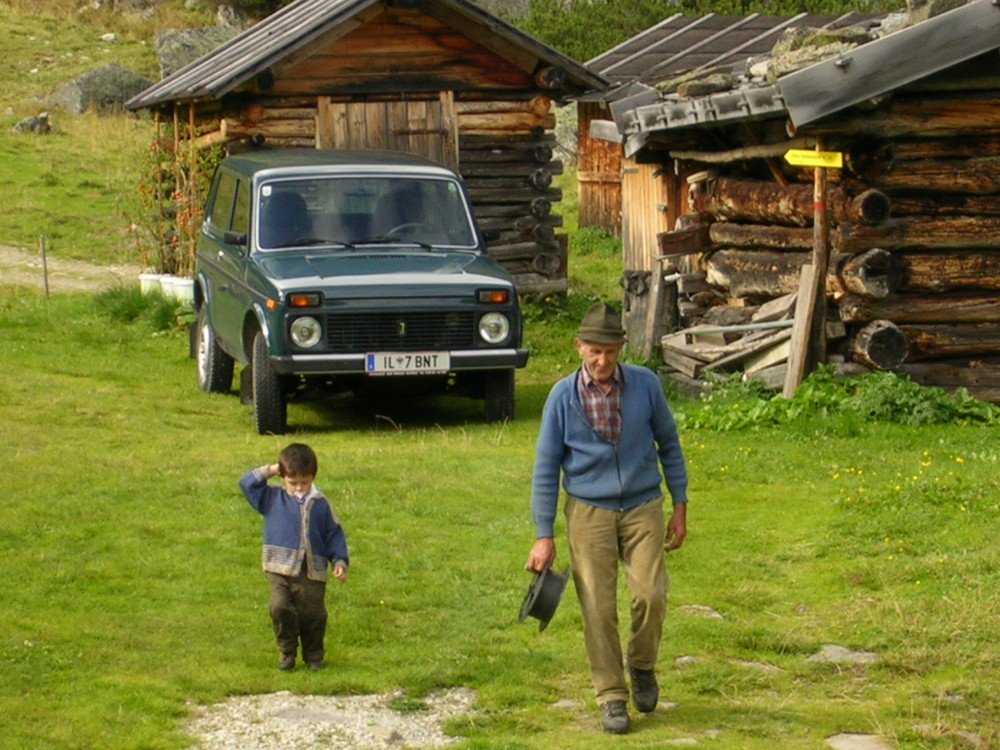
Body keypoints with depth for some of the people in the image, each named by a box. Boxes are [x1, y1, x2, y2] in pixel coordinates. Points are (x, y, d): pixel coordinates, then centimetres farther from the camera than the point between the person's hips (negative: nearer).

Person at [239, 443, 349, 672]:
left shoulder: (320, 504, 9)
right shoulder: (273, 498, 8)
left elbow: (334, 534, 12)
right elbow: (247, 483, 5)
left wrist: (340, 561, 3)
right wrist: (269, 471, 4)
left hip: (312, 572, 1)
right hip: (280, 569, -1)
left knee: (313, 614, -1)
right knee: (280, 607, -18)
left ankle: (314, 656, 20)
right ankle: (287, 653, 0)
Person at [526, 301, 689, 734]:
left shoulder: (646, 385, -4)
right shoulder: (563, 397, -6)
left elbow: (669, 444, 8)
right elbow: (546, 467, -1)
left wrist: (680, 507, 7)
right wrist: (544, 535, -3)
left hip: (643, 508, 1)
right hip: (589, 512, 0)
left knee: (651, 594, -12)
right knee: (598, 608, -3)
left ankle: (642, 666, 17)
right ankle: (611, 697, 10)